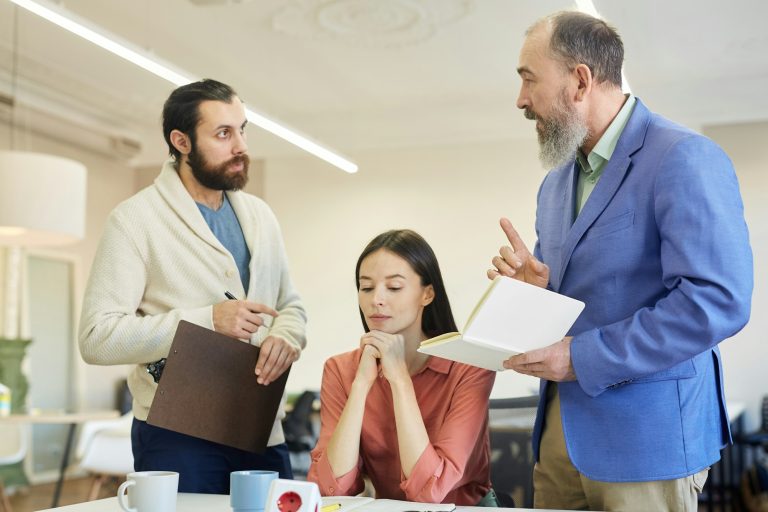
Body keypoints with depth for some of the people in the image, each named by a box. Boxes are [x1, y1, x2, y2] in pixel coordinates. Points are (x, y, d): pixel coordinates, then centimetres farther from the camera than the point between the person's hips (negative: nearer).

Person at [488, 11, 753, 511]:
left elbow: (720, 300, -23)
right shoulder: (556, 181, 12)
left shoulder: (684, 159, -14)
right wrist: (534, 286, -5)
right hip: (561, 426, 7)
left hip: (648, 434, -7)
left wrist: (582, 357, -21)